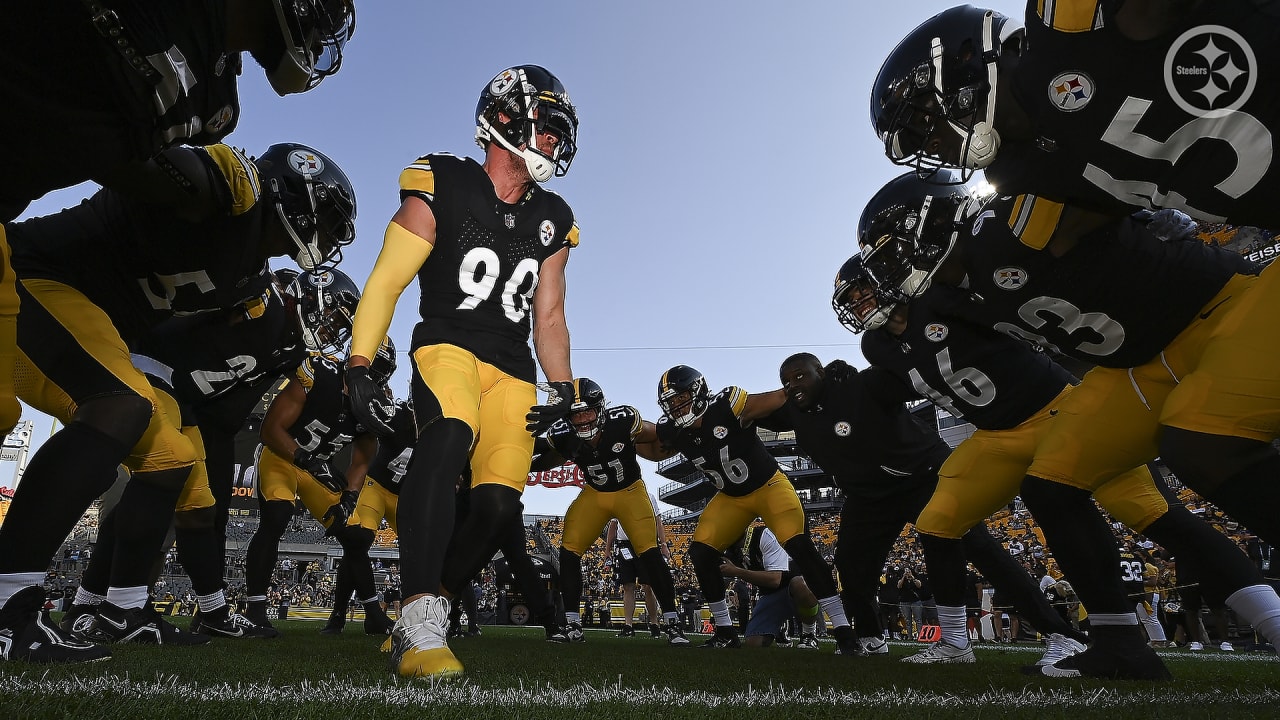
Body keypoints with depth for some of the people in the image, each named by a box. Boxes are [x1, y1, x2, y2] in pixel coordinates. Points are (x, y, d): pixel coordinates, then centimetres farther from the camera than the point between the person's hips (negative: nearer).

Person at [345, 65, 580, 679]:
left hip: (512, 372, 5)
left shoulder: (551, 220, 16)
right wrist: (358, 369, -12)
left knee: (499, 503, -8)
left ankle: (430, 611, 14)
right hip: (448, 347, -5)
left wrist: (562, 387, 6)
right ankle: (419, 626, -35)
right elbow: (386, 283, -2)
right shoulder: (442, 188, 1)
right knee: (448, 439, -35)